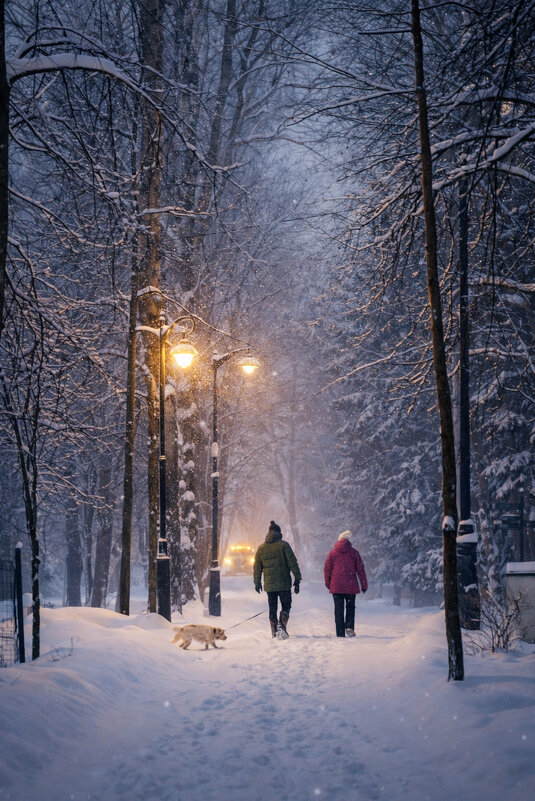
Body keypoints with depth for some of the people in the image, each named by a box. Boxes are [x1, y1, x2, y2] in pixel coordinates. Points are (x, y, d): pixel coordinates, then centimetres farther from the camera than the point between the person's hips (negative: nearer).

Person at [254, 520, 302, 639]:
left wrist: (257, 583, 22)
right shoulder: (284, 545, -4)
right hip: (284, 583, -3)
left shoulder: (261, 548, 7)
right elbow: (292, 563, -7)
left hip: (269, 584, 3)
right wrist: (297, 579, -2)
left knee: (272, 609, 11)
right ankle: (282, 624, -16)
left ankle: (274, 633, 9)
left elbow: (257, 567, 12)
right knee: (286, 606, 7)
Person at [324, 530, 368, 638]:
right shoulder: (354, 552, 2)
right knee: (350, 607, 12)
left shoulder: (332, 553, 4)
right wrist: (364, 585, 8)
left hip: (336, 586, 0)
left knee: (339, 609, 4)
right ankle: (349, 627, -7)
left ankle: (340, 633, 1)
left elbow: (327, 569, 6)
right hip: (351, 586, 0)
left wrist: (328, 584, 18)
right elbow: (360, 569, 3)